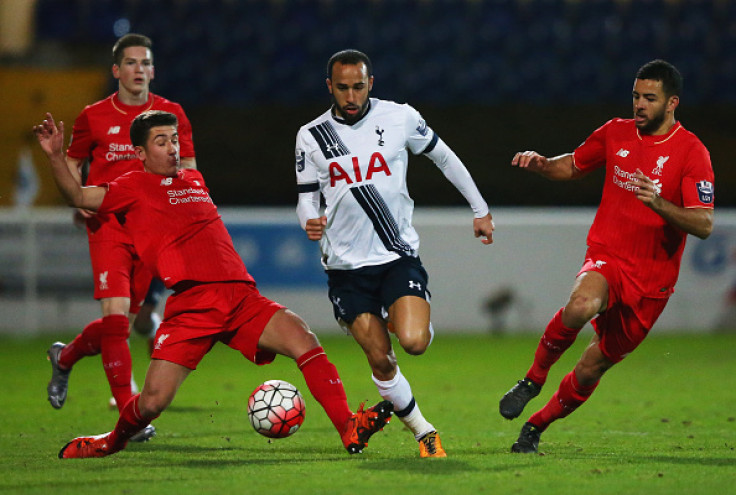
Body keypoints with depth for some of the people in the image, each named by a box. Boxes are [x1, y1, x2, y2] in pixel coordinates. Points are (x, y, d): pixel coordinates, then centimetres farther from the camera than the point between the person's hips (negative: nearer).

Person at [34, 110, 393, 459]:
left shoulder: (194, 179, 26)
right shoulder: (135, 187, 8)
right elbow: (79, 197, -2)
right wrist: (55, 157, -14)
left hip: (242, 296, 5)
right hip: (189, 306, -5)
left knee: (303, 339, -19)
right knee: (152, 402, -12)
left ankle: (348, 429, -22)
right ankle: (114, 441, 22)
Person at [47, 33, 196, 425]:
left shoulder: (172, 114, 7)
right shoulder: (94, 117, 4)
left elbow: (189, 171, 12)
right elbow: (72, 163, 16)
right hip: (108, 225, -2)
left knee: (122, 319, 5)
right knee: (116, 315, -17)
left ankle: (65, 357, 36)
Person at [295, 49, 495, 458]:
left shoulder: (400, 118, -2)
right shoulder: (311, 136, 0)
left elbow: (444, 158, 12)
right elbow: (307, 196, 7)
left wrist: (480, 209, 18)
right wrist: (310, 221, -17)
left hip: (399, 255, -1)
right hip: (346, 265, 1)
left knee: (413, 342, -21)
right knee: (380, 359, -5)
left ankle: (415, 320, 15)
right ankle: (423, 432, 13)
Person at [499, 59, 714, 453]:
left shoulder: (691, 152, -9)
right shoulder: (616, 133, 4)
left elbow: (704, 225, -17)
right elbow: (572, 166, 22)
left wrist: (659, 203, -34)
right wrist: (539, 164, 0)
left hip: (652, 280, -1)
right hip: (606, 258, 1)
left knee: (591, 369, 6)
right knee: (581, 306, -35)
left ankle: (536, 427, 30)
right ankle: (534, 378, -12)